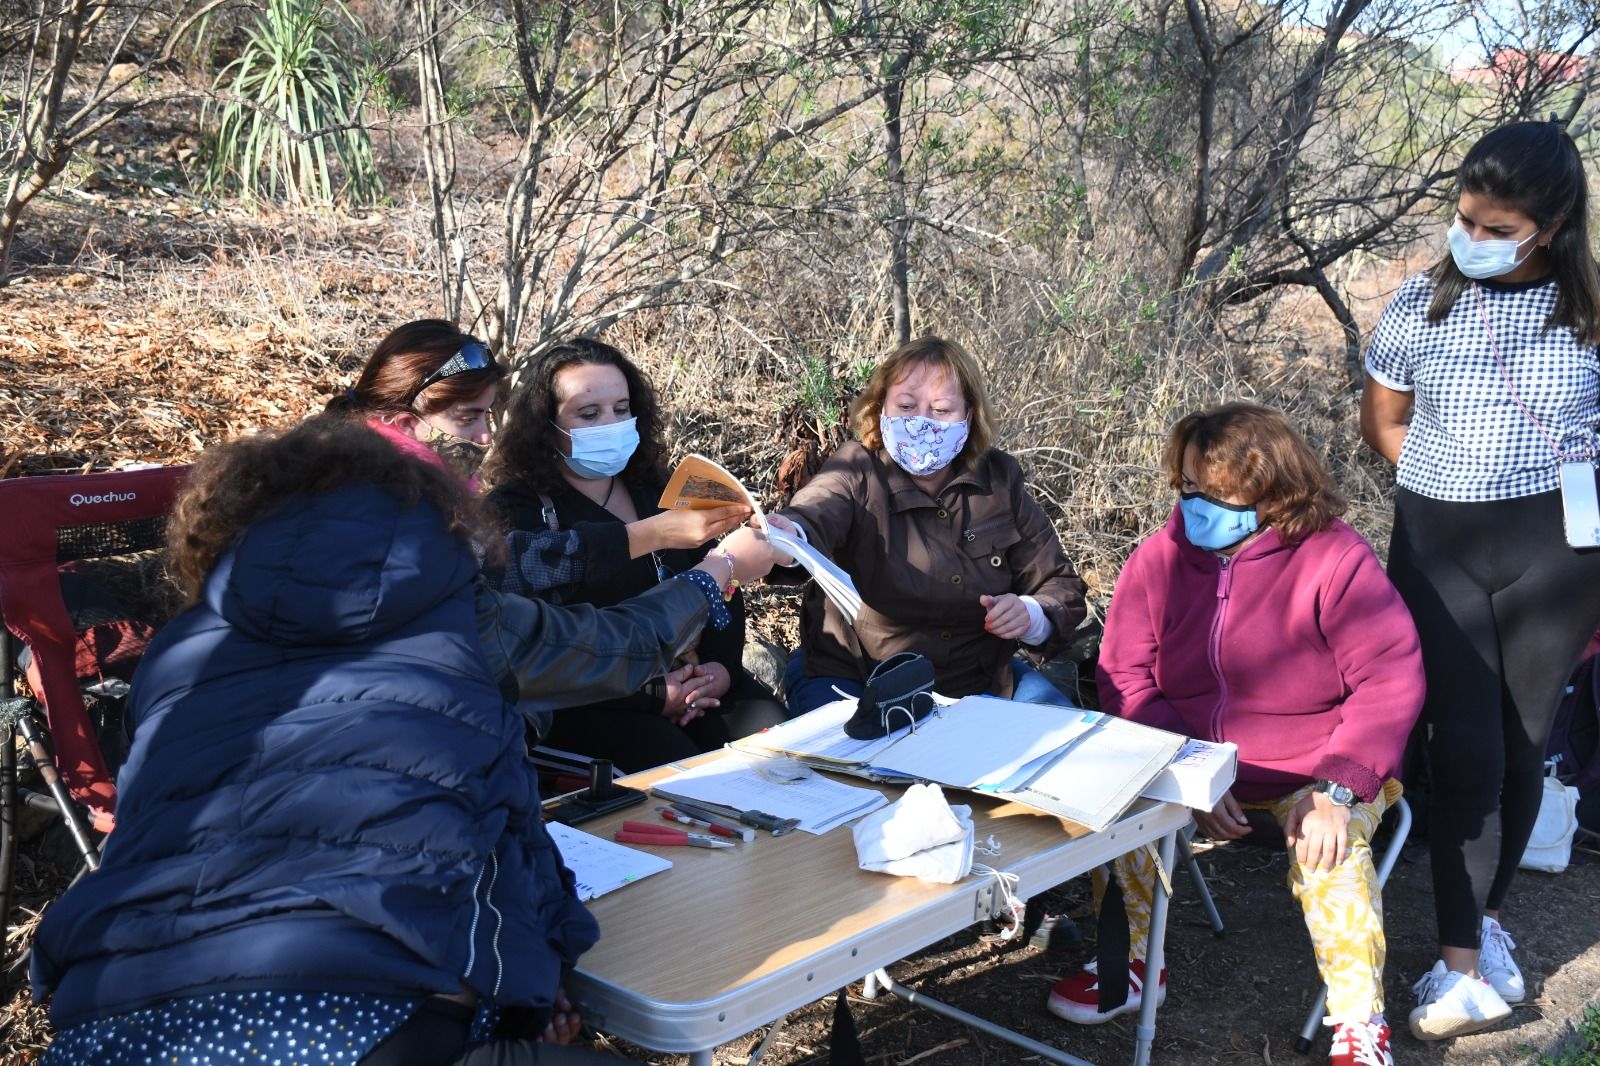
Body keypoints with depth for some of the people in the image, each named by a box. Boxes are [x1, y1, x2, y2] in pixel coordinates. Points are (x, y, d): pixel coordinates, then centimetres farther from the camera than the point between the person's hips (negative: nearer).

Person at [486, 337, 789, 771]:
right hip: (590, 702, -5)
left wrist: (723, 665, -4)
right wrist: (653, 697, -22)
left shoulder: (656, 491, 15)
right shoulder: (516, 510, -3)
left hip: (693, 676, 6)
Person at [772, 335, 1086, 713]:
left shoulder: (998, 479, 0)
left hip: (979, 679, 4)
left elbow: (1062, 587, 6)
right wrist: (786, 537, -60)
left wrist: (1033, 615, -17)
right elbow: (814, 515, -35)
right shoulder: (857, 472, -11)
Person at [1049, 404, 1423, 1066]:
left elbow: (1390, 682, -18)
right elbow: (1124, 679, -6)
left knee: (1329, 854, -29)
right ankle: (1131, 969, 5)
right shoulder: (1158, 560, -4)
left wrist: (1338, 789, -27)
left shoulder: (1333, 558, -16)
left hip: (1315, 768, -3)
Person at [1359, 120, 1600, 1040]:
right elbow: (1383, 422, 11)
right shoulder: (1426, 300, 0)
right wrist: (1456, 480, 2)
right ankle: (1464, 967, 6)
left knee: (1524, 744, 10)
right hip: (1438, 545, 0)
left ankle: (1488, 918, 31)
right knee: (1467, 750, -2)